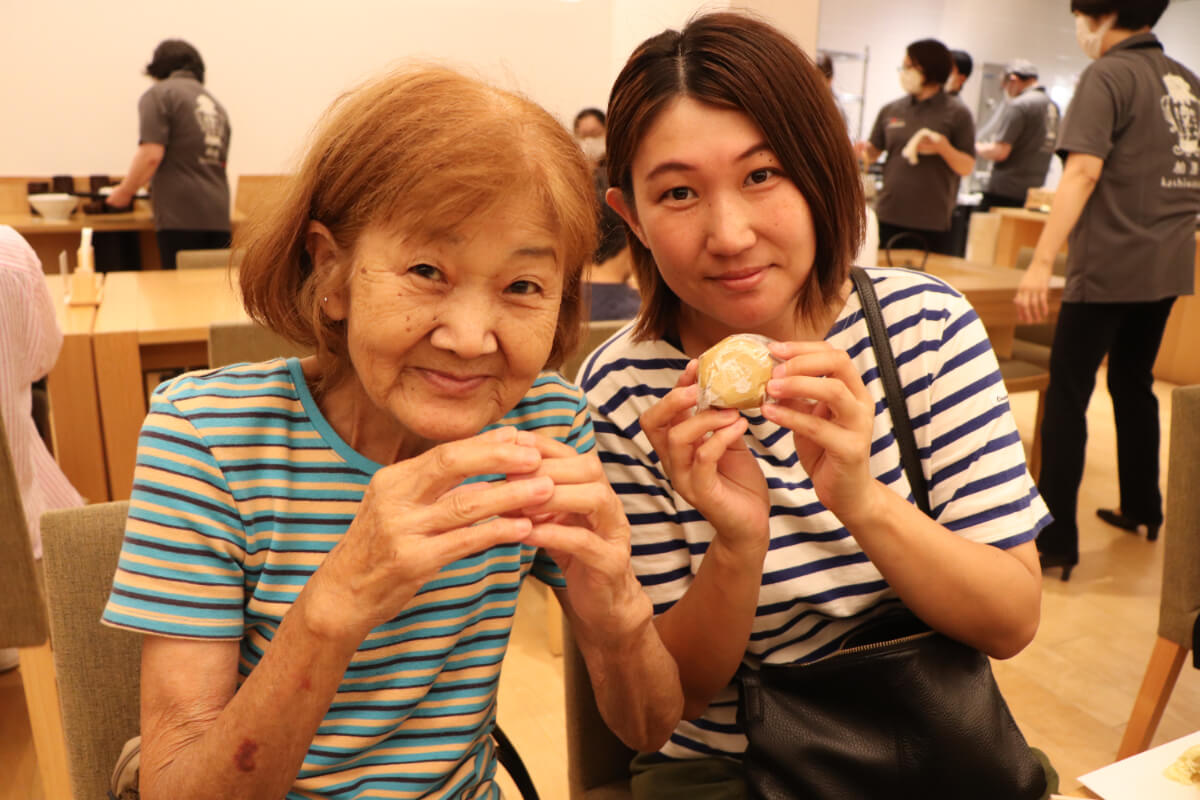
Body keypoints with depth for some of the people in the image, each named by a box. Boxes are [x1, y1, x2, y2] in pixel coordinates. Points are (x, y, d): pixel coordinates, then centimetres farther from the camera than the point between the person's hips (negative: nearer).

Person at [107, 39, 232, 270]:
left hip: (181, 217, -6)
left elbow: (151, 155, -11)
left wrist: (125, 191, 3)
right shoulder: (215, 104, 21)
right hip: (218, 216, 6)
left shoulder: (158, 95, 1)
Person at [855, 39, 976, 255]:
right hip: (888, 218, 3)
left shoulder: (957, 114, 1)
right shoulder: (891, 110, 9)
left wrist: (943, 147, -19)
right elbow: (875, 150, 17)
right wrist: (865, 150, -6)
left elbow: (967, 168, -1)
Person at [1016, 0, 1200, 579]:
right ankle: (1142, 511, 31)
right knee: (1133, 384, 20)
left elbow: (1084, 171, -22)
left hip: (1109, 266, -8)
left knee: (1066, 395, -4)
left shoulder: (1108, 75, -9)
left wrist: (1042, 263, -27)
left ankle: (1056, 540, -3)